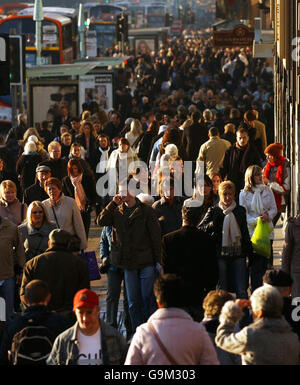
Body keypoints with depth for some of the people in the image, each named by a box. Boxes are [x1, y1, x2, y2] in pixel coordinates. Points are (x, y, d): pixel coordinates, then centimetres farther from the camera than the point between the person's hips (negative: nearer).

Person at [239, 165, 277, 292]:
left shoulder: (267, 191, 8)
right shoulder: (244, 194, -1)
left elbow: (274, 209, 10)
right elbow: (244, 215, -5)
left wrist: (268, 215, -12)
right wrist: (257, 220, -21)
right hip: (251, 232, -3)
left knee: (263, 263, 5)